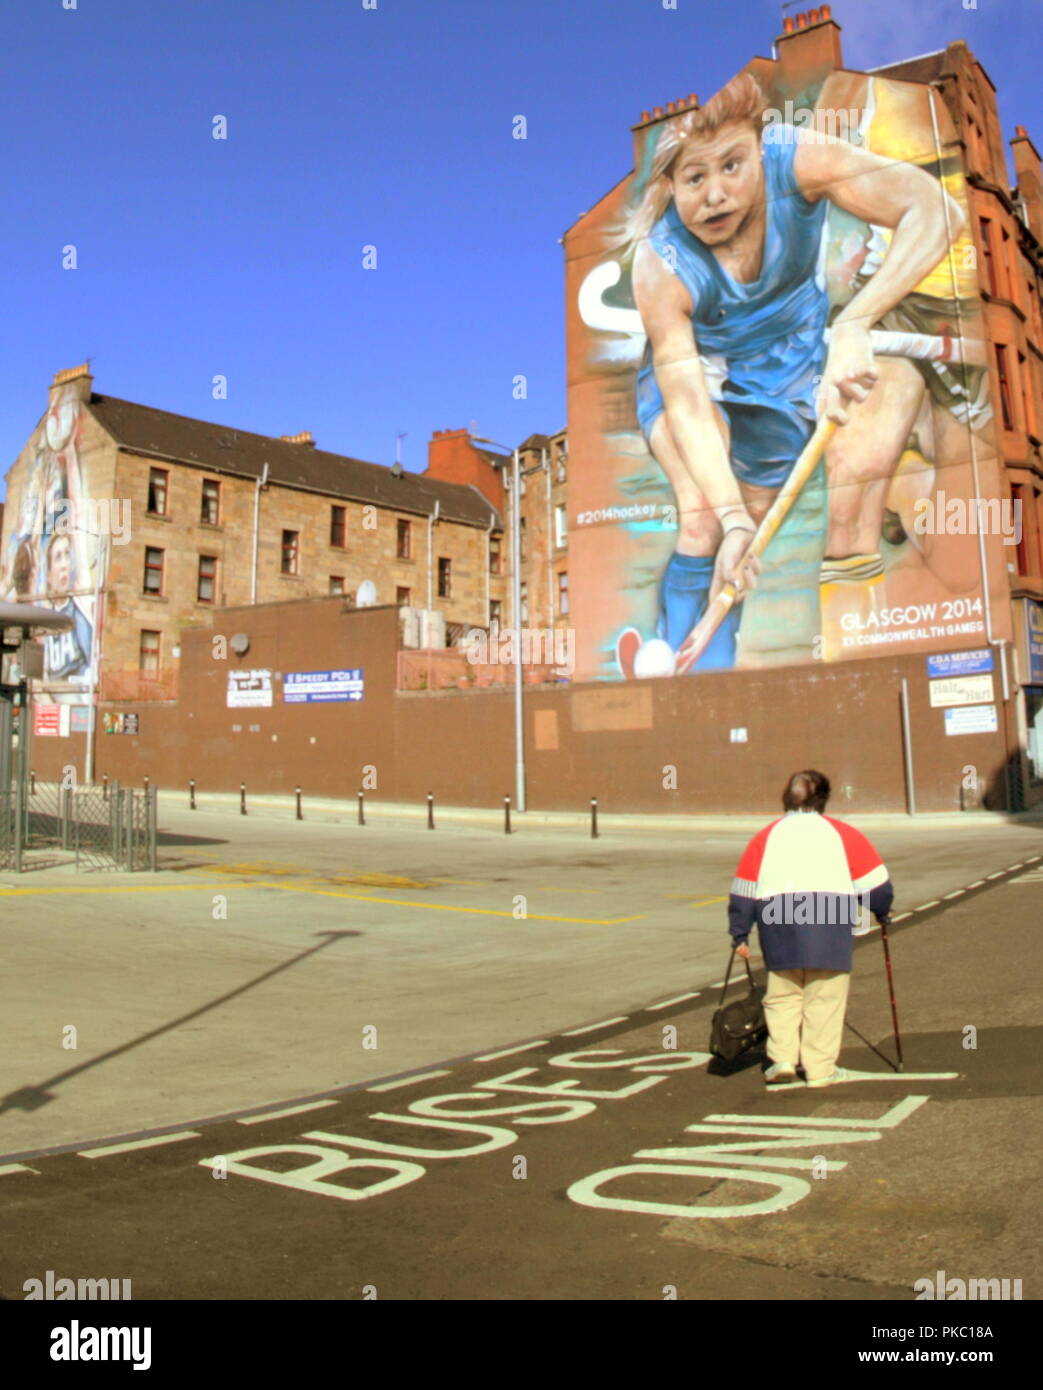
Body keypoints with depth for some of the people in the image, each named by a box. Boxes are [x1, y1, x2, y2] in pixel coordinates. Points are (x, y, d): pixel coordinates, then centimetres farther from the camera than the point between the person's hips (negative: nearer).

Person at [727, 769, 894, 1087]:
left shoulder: (765, 836, 15)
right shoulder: (842, 833, 12)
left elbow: (743, 891, 13)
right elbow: (876, 883, 10)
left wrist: (740, 936, 19)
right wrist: (881, 912, 29)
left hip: (778, 921, 2)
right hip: (830, 922, -1)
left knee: (782, 995, 15)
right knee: (824, 999, 7)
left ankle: (782, 1058, 7)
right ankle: (820, 1069, 11)